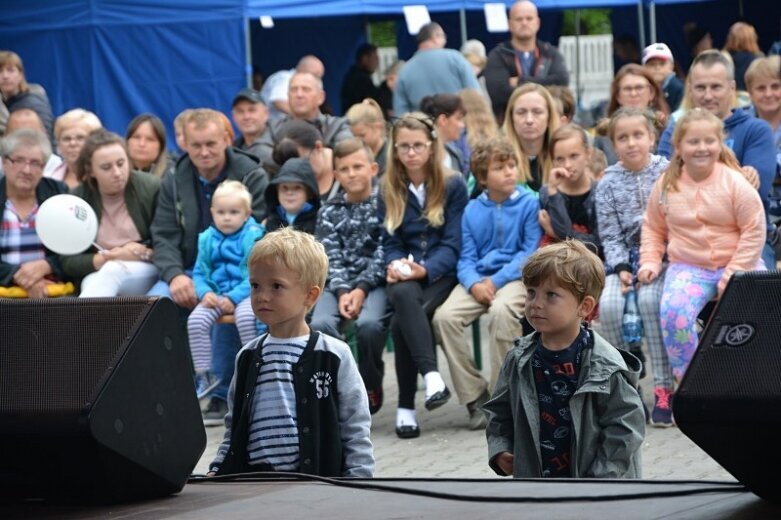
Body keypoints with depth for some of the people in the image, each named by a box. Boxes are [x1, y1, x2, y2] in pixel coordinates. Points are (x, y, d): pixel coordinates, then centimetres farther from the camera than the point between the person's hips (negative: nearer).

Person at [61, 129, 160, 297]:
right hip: (96, 276, 2)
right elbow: (69, 263, 0)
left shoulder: (151, 188, -2)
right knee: (92, 283, -34)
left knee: (112, 271, -34)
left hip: (146, 273, -2)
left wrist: (145, 254, -17)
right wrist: (110, 257, -13)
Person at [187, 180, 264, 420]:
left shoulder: (253, 236, -6)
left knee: (245, 317, -36)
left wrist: (234, 297, -19)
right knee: (196, 319, -22)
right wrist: (205, 292, -7)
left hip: (245, 293, -5)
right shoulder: (207, 238, 11)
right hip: (216, 295, 5)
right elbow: (200, 272, 14)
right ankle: (203, 376, -13)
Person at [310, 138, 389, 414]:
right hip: (339, 283, 3)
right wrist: (342, 291, -15)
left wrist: (362, 289, -16)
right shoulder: (330, 212, 13)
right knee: (320, 324, -29)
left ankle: (370, 387, -9)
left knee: (369, 323, -33)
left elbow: (384, 253, -4)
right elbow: (330, 258, 4)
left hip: (375, 281, -3)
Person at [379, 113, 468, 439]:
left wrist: (425, 269, -20)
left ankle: (406, 406, -30)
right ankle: (431, 376, -48)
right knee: (404, 296, -37)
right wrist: (394, 265, -13)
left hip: (441, 274, -2)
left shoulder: (453, 185, 3)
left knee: (401, 321, -32)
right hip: (405, 276, 2)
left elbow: (453, 244, -3)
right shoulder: (388, 190, 13)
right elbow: (390, 243, 10)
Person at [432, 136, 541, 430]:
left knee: (501, 311, -37)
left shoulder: (530, 204, 2)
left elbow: (530, 252, -3)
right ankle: (475, 397, -15)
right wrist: (474, 284, -13)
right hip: (479, 279, 4)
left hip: (515, 277, -4)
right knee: (444, 316, -24)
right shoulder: (473, 210, 13)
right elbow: (466, 258, 10)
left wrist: (497, 281, -14)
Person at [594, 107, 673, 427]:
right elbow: (610, 235, 4)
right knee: (609, 304, -27)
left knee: (650, 299, -32)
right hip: (625, 258, 2)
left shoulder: (667, 172, 0)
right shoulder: (608, 183, 5)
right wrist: (621, 268, -13)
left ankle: (663, 388, -26)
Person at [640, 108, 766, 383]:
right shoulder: (666, 185, 2)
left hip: (739, 266, -1)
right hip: (688, 268, 1)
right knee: (673, 311, -29)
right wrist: (650, 262, 0)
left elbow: (754, 232, -7)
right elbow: (653, 228, 15)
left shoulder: (735, 183, -7)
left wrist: (732, 274, -12)